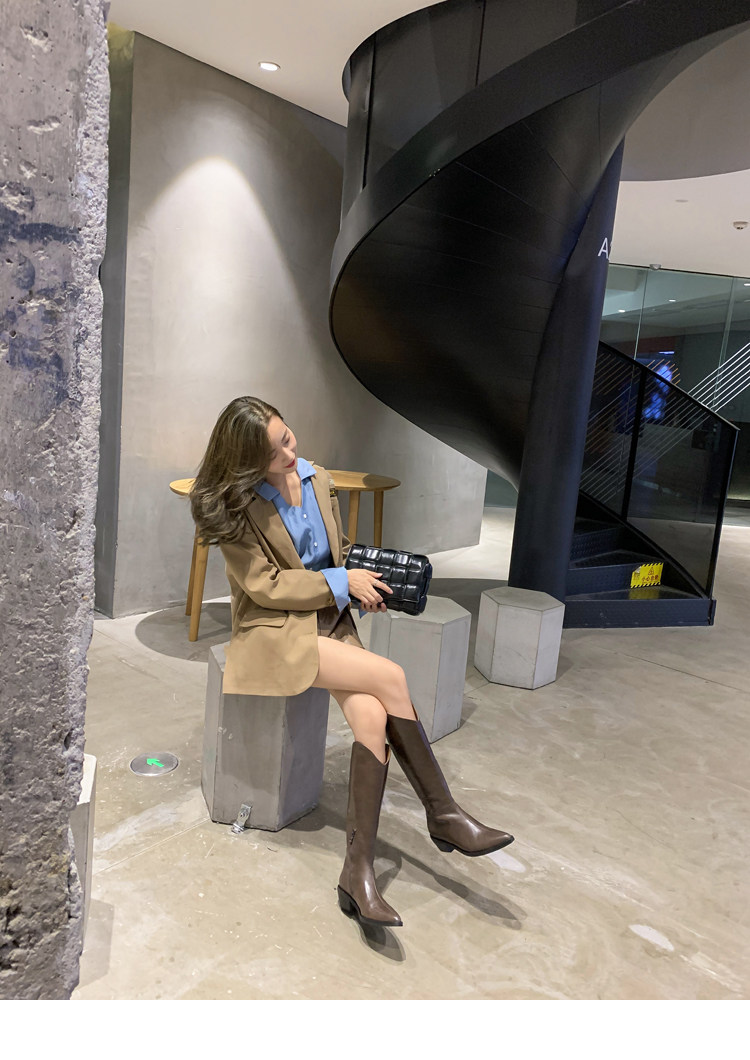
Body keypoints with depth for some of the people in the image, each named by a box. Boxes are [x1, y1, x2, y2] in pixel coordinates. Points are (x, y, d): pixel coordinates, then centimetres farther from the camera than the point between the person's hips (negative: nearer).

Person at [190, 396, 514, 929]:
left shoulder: (320, 481, 8)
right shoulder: (237, 505, -8)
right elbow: (265, 585, -12)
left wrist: (366, 578, -3)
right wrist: (341, 582, -15)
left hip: (332, 621, 5)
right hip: (275, 631, -5)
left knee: (371, 715, -22)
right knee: (390, 677, -23)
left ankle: (359, 871, -14)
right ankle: (443, 814, -8)